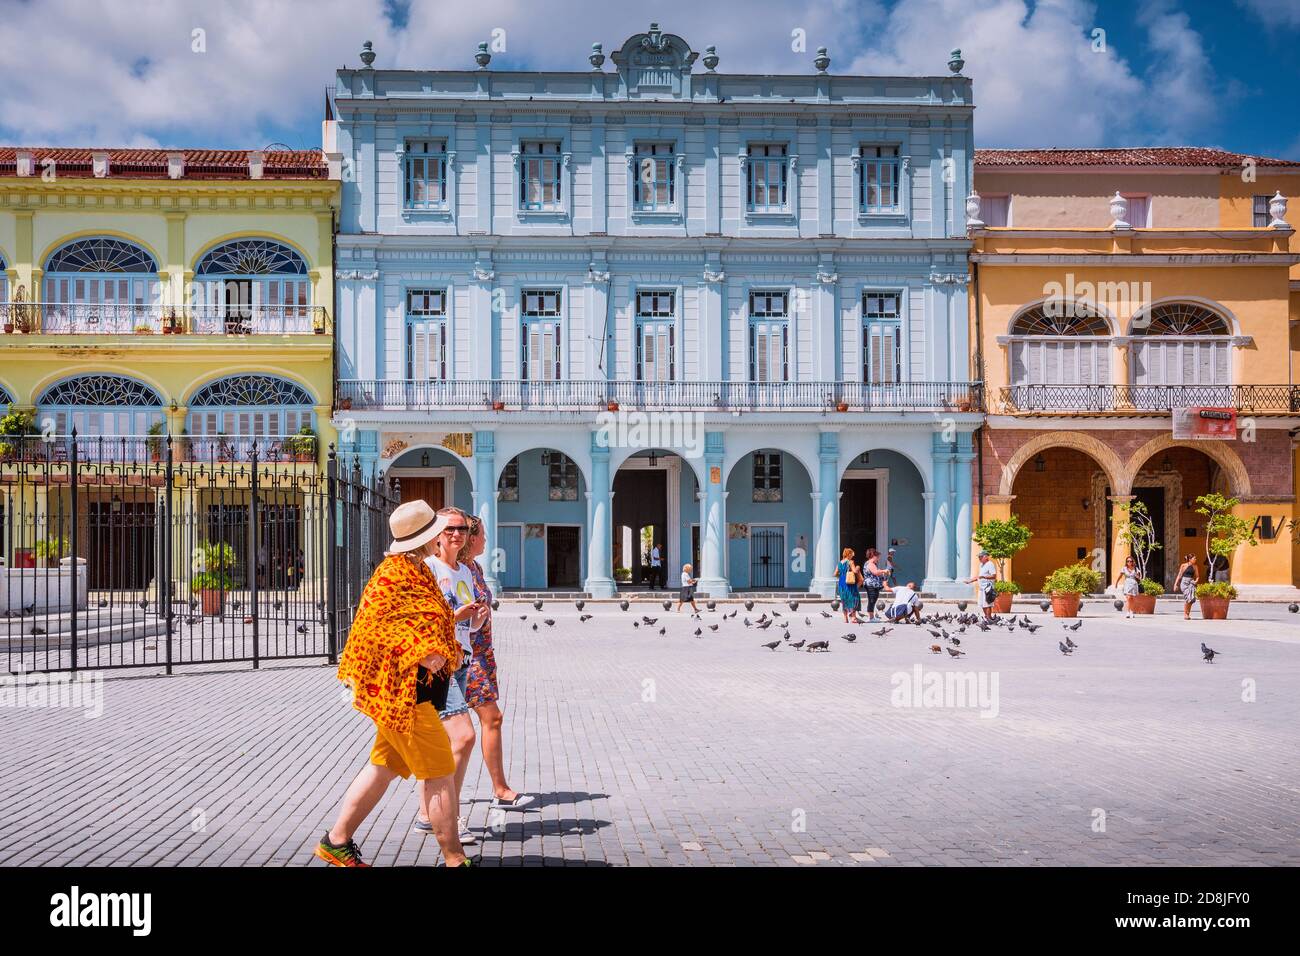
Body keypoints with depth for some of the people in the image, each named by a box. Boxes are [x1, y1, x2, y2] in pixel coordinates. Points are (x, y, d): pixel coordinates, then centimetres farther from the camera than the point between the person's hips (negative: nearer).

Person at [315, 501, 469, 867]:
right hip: (403, 689, -10)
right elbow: (373, 623, -24)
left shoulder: (414, 569, 14)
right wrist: (419, 652, -28)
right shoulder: (397, 572, -17)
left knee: (383, 766, 17)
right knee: (440, 772, -3)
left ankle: (337, 841, 26)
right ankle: (454, 859, 5)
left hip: (402, 691, 10)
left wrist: (447, 651, 14)